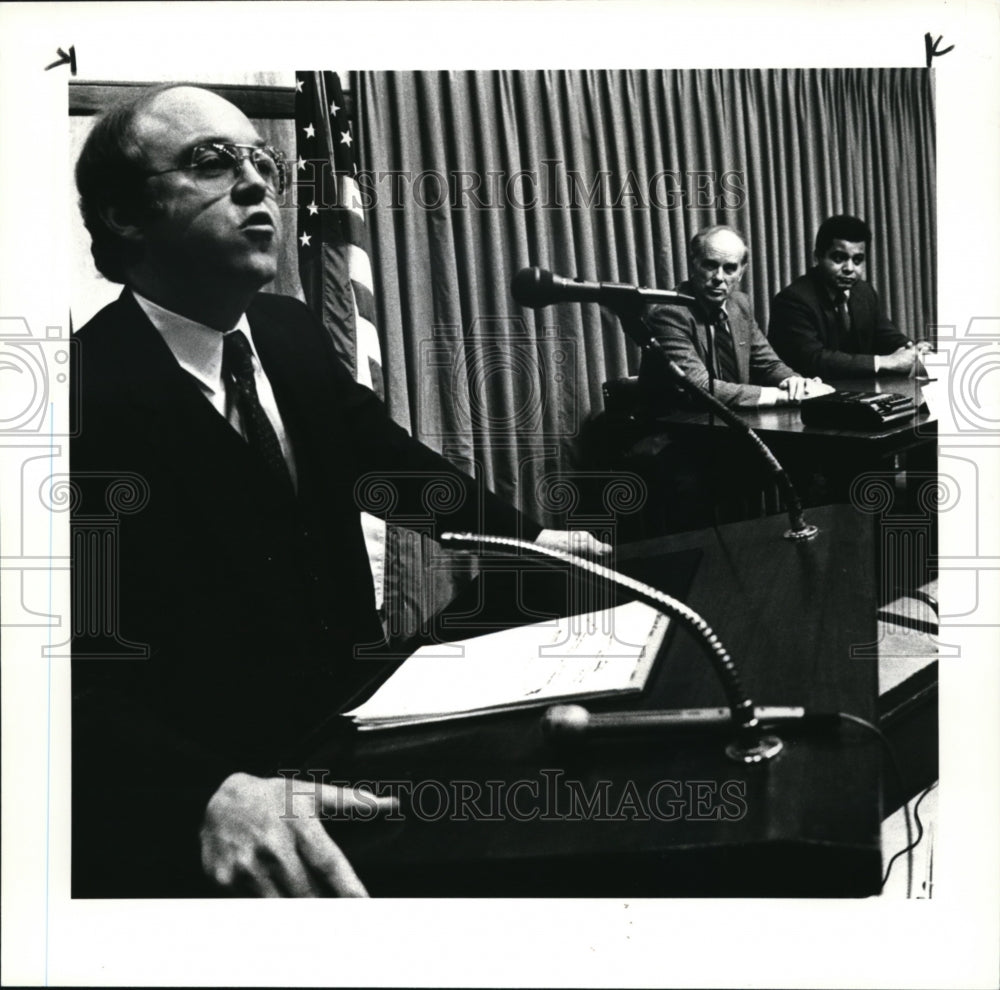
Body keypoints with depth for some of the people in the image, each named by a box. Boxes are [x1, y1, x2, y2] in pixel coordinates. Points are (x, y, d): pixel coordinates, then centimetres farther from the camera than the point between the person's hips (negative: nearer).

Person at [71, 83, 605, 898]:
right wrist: (210, 795, -35)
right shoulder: (88, 392, -18)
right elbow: (82, 674, -22)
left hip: (343, 732, 7)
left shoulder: (292, 333, 1)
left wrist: (520, 534, 14)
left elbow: (381, 451, 18)